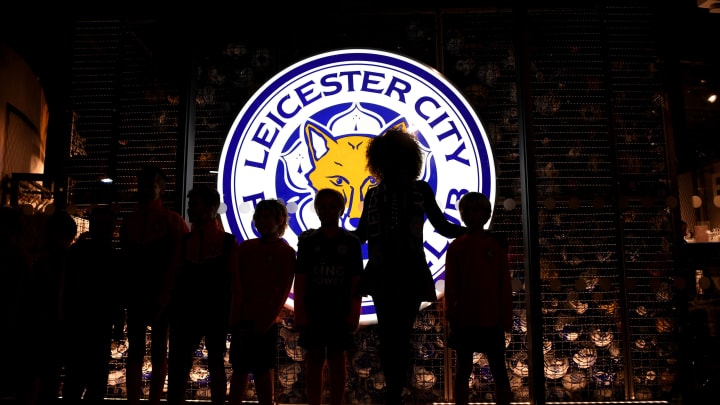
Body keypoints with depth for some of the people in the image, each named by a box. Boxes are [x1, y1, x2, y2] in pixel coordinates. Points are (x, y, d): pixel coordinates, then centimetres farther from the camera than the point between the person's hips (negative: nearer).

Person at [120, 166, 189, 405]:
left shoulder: (172, 221, -1)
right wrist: (127, 294, 1)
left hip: (162, 299, -3)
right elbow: (125, 262, 11)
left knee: (158, 351, 2)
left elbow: (177, 263, -6)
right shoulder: (129, 222, 11)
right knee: (135, 351, 4)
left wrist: (162, 298, -11)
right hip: (136, 296, 3)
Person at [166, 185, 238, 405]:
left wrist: (233, 311, -9)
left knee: (216, 362, 7)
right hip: (187, 310, 3)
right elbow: (175, 277, 8)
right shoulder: (185, 240, 7)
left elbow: (235, 280, -4)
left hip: (217, 311, -3)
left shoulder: (227, 241, -3)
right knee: (178, 362, 4)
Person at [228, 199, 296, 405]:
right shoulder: (245, 247, 12)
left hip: (265, 323, -4)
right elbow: (235, 284, 10)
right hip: (242, 320, 4)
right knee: (239, 369, 11)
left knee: (263, 370, -3)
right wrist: (235, 316, 0)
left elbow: (282, 291, -5)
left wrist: (265, 321, -12)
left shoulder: (286, 252, 0)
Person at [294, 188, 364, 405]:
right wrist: (299, 313, -5)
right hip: (313, 311, 1)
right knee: (314, 360, 6)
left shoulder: (351, 242, 2)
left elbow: (356, 282, 0)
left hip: (341, 312, -1)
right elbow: (300, 281, 2)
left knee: (338, 360, 5)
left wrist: (354, 313, -7)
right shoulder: (307, 241, 4)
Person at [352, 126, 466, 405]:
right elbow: (361, 234, 14)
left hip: (410, 275, -1)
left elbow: (442, 226, 10)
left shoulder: (421, 190, 10)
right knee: (387, 335, 2)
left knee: (401, 335, -1)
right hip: (383, 274, 1)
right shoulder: (373, 194, 12)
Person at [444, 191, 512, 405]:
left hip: (491, 319, 0)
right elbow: (451, 286, 3)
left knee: (499, 370, 5)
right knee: (463, 369, 9)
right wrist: (451, 314, -1)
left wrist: (506, 317, -3)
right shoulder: (456, 247, 4)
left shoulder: (496, 244, 2)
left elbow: (505, 285, 1)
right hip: (464, 319, 1)